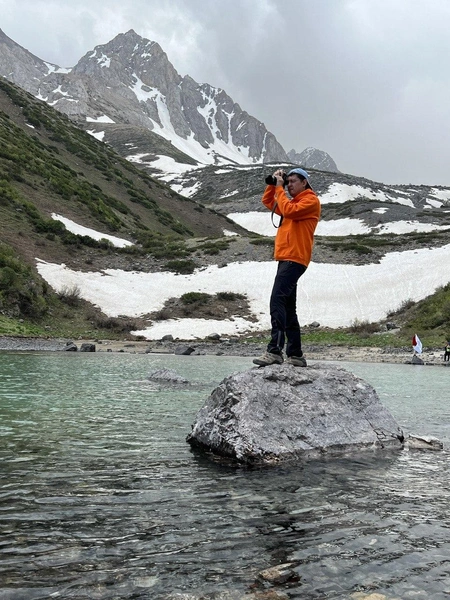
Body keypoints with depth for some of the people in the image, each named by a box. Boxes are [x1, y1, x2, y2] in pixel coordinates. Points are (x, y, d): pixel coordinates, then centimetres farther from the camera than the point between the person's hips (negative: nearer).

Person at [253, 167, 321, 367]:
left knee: (277, 300, -21)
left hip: (294, 259, -10)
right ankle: (295, 354, 14)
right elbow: (268, 202, 30)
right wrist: (273, 184, 15)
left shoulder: (311, 200, -2)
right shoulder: (293, 201, 25)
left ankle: (275, 350, -27)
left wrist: (279, 188, -6)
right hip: (286, 259, 10)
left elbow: (288, 211, -17)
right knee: (288, 307, 9)